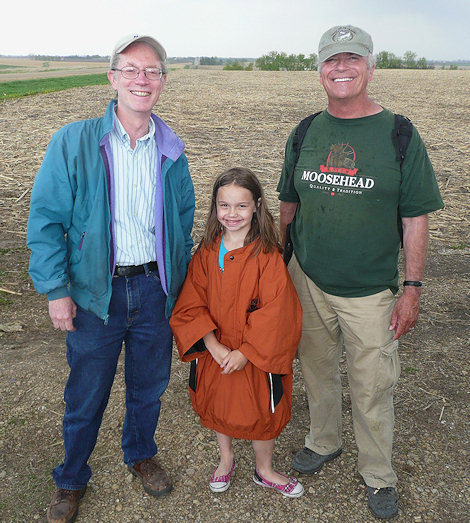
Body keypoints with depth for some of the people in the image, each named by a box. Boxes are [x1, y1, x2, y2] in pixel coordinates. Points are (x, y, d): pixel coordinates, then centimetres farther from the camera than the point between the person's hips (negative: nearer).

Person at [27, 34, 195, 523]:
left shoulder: (170, 150, 2)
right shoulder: (73, 142, -8)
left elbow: (183, 222, 11)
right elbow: (46, 220, -7)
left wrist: (180, 283, 10)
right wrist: (55, 290, -10)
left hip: (154, 288, 3)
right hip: (95, 291, -2)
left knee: (149, 385, 19)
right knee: (85, 396, 12)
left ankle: (141, 454, 47)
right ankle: (71, 479, 38)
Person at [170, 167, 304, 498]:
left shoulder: (267, 255, -16)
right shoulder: (207, 252, -6)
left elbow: (274, 312, -18)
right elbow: (191, 304, -6)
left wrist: (245, 352, -20)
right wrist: (213, 346, -16)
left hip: (256, 356, -3)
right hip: (215, 352, 3)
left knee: (260, 411, 13)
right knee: (218, 407, 21)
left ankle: (265, 470, 41)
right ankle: (226, 459, 49)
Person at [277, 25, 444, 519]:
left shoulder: (399, 135, -6)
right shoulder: (304, 135, 3)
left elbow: (415, 217, -5)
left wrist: (412, 287, -9)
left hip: (371, 291, -3)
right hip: (308, 282, 3)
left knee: (372, 387, 7)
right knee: (317, 368, 18)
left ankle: (378, 474, 31)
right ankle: (323, 441, 44)